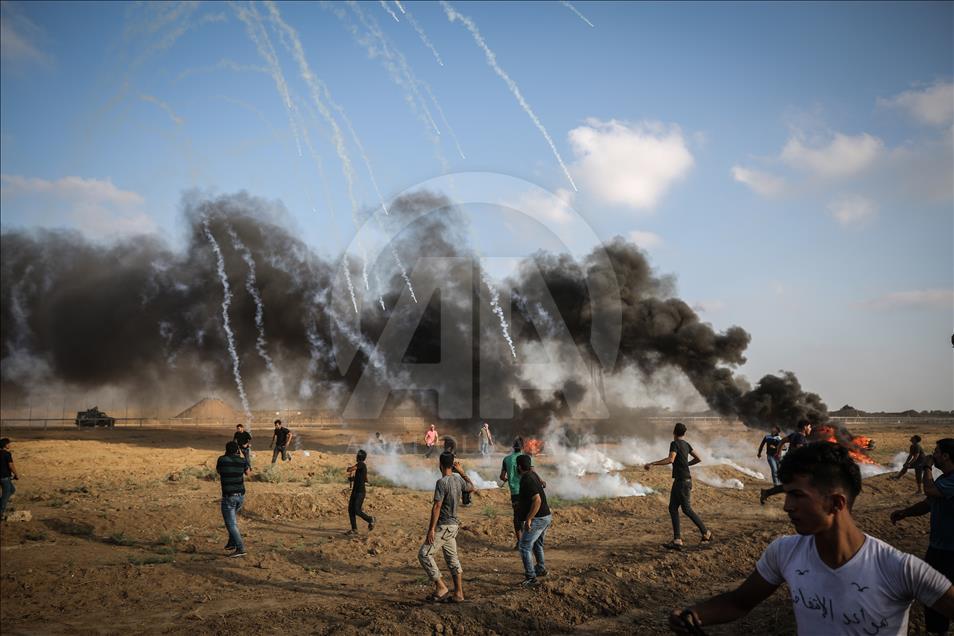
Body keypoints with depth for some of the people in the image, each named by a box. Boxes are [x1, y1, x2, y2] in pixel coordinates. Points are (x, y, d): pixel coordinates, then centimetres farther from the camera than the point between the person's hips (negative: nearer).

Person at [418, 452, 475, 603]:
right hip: (453, 524, 9)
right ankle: (458, 593, 13)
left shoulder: (442, 482, -19)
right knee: (452, 558, 13)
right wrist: (461, 471, 30)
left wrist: (431, 529, -20)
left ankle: (441, 587, -3)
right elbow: (471, 487, 26)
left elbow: (437, 507, -21)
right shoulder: (458, 479, 5)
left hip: (443, 526, -9)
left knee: (424, 554, -2)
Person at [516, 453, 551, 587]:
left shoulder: (527, 480, -20)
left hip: (537, 519, -10)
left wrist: (528, 519, -24)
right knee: (537, 544, 27)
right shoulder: (533, 475, 8)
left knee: (524, 547, -6)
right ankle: (541, 569, 40)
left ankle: (531, 578, -6)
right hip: (546, 516, 10)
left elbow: (537, 500, -28)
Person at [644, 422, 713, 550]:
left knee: (687, 509, 1)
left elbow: (670, 459, -29)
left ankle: (706, 533, 12)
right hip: (678, 480, 9)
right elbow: (698, 459, 18)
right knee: (673, 508, 6)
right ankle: (677, 540, 2)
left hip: (682, 481, -9)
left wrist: (652, 464, -30)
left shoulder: (675, 444, -13)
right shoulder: (685, 444, 12)